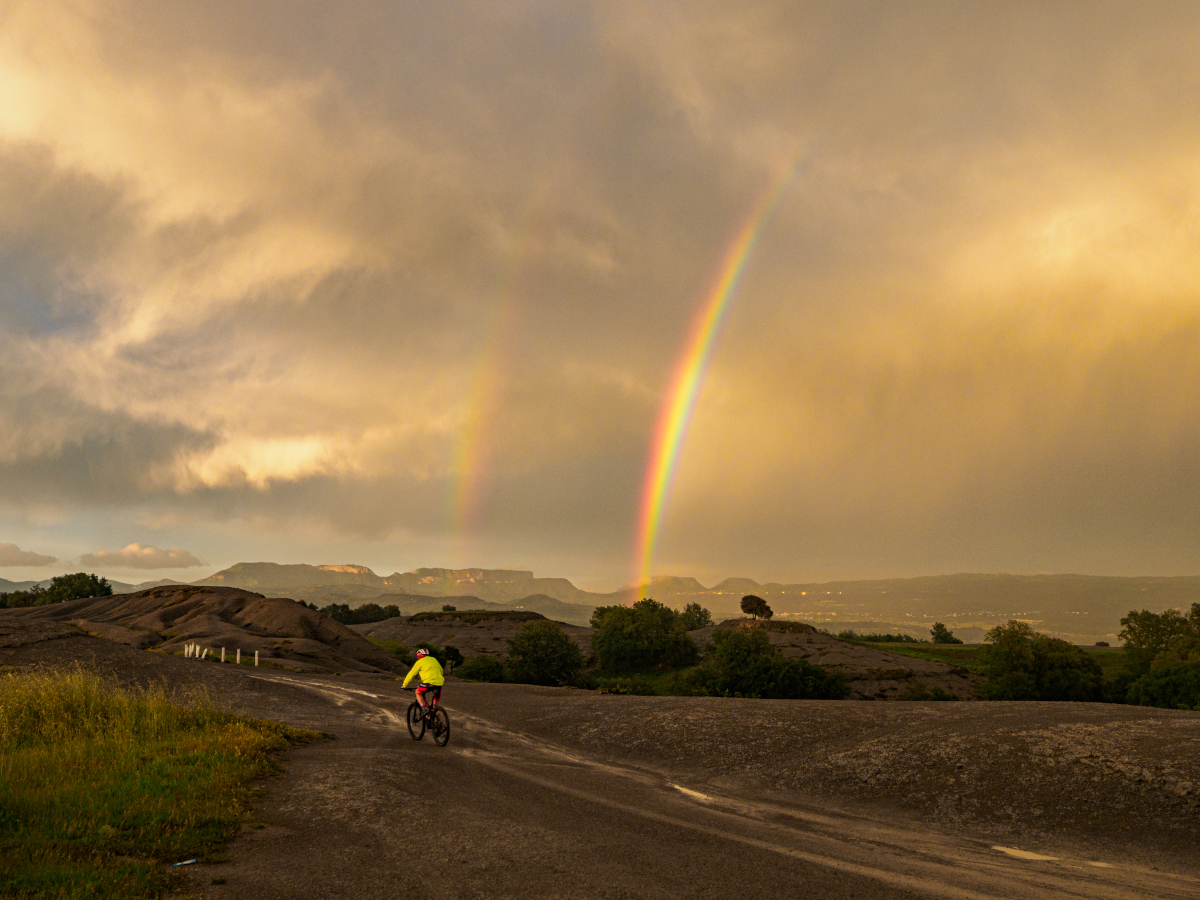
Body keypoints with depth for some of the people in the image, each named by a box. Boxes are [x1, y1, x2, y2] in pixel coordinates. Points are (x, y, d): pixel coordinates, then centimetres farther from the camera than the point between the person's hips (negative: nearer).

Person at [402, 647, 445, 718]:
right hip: (439, 684, 6)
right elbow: (441, 671, 33)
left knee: (418, 693, 21)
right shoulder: (434, 660, 24)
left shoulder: (420, 662, 8)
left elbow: (411, 674, 10)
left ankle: (424, 708, 1)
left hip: (429, 683, -5)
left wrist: (404, 685, 20)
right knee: (435, 705, 17)